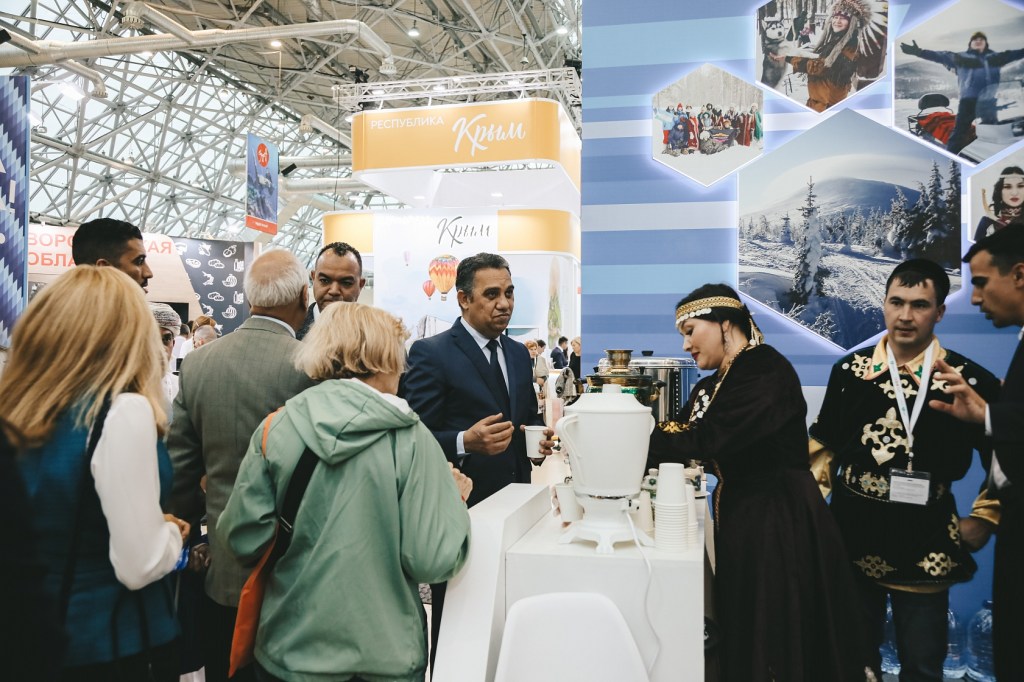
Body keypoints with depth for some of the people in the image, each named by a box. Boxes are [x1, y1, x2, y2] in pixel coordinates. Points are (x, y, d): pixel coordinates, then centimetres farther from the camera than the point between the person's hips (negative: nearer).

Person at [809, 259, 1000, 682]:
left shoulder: (970, 379, -8)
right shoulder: (849, 370, -1)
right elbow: (823, 449, 7)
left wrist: (982, 519, -1)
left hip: (925, 541, -2)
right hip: (853, 534, 2)